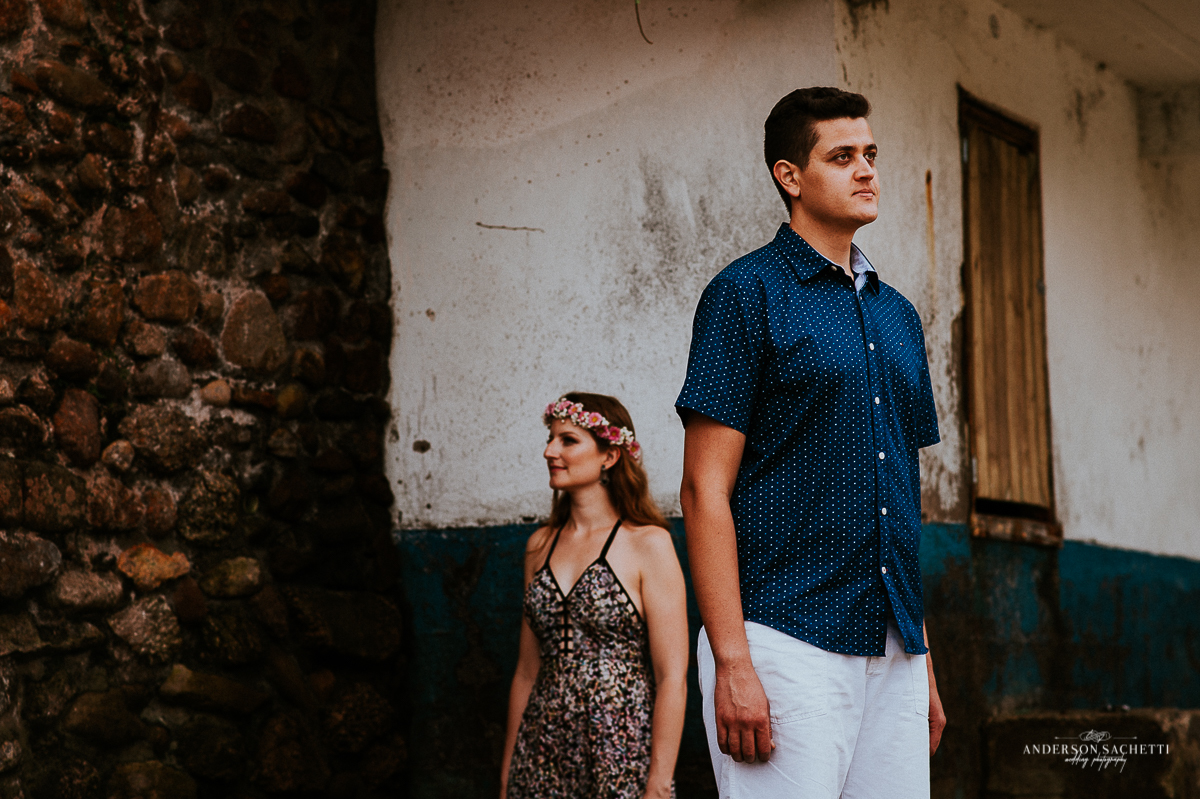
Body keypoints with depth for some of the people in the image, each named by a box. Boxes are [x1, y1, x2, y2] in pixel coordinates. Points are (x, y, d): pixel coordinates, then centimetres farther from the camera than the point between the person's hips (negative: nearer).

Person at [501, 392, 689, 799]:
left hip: (621, 755, -4)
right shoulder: (540, 545, 10)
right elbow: (528, 670, 13)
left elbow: (672, 678, -10)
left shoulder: (648, 544, -6)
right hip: (544, 756, 4)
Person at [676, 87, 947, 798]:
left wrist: (925, 660, 18)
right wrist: (732, 662, -17)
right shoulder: (748, 293, -3)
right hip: (788, 642, -6)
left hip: (893, 648, 6)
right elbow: (706, 489, -9)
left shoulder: (898, 314, 18)